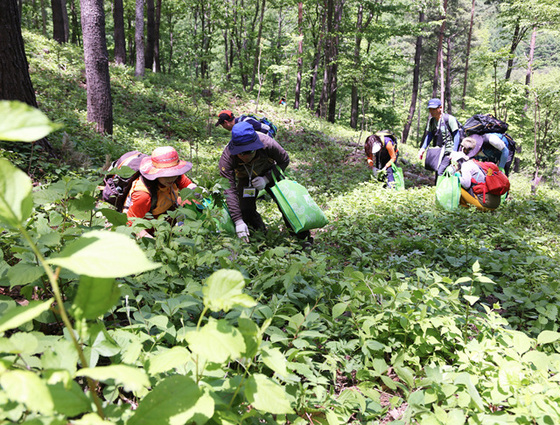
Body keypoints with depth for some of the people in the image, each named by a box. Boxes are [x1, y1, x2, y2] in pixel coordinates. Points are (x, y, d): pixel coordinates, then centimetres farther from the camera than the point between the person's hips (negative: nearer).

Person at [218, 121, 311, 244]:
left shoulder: (268, 144, -38)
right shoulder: (227, 157, -35)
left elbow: (284, 161, -15)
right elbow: (229, 189, -34)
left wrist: (266, 179, -29)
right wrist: (238, 221, -40)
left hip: (270, 174, -1)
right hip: (245, 178, 1)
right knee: (246, 211, -15)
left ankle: (303, 238, -2)